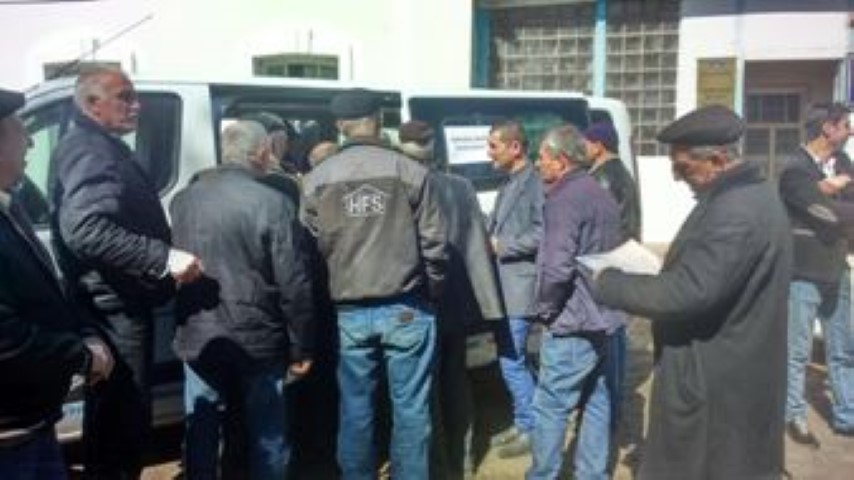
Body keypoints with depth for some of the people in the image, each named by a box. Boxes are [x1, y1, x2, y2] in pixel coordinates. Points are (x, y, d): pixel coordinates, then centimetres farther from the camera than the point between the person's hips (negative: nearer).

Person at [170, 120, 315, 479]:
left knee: (201, 436, 15)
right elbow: (294, 284, -13)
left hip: (198, 340, 5)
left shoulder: (183, 200, 3)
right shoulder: (273, 203, -15)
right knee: (265, 438, 11)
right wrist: (301, 345, -4)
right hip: (257, 341, -4)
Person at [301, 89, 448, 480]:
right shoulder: (408, 171, -6)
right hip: (406, 309, -2)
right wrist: (434, 293, 11)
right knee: (410, 407, 8)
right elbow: (434, 243, -4)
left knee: (356, 407, 13)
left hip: (350, 312, 2)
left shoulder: (316, 180, 0)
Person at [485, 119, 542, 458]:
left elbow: (542, 234, -21)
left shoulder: (535, 183, -14)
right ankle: (520, 423, 27)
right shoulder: (509, 184, 17)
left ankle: (532, 429, 10)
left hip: (519, 286, -9)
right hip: (501, 285, 10)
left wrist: (501, 246, -15)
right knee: (509, 359, 16)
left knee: (512, 361, -4)